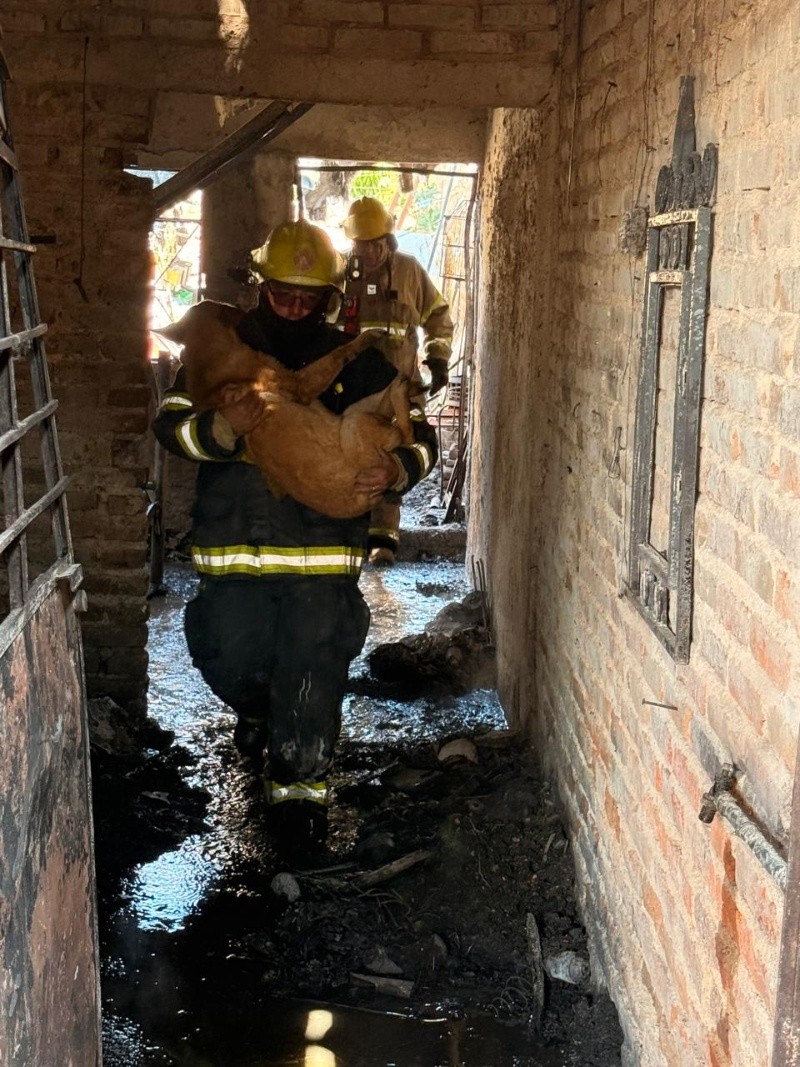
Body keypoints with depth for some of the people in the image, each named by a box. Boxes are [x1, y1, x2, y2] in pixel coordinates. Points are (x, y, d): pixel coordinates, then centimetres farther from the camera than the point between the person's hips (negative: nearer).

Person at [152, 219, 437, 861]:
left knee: (313, 671, -4)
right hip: (233, 545, 1)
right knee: (231, 659, -2)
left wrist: (396, 470, -20)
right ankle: (256, 708, 36)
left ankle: (300, 784, 15)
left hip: (323, 549, -1)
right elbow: (171, 424, -3)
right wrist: (219, 428, -27)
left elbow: (418, 434, 5)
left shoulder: (356, 363, 4)